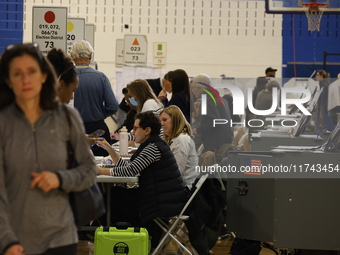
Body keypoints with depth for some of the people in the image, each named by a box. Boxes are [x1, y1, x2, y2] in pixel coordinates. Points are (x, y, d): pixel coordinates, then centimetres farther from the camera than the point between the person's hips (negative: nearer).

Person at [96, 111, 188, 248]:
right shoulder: (153, 145, 15)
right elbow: (127, 167, 13)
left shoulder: (153, 147, -17)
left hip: (168, 204, -9)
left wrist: (101, 171, -15)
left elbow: (130, 170, -23)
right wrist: (109, 148, 10)